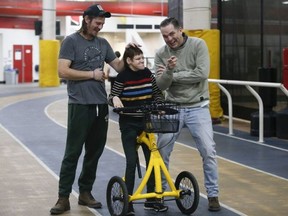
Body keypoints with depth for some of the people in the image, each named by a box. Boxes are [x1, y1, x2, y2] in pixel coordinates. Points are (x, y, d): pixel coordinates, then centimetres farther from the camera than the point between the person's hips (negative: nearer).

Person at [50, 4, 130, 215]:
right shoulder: (71, 41, -3)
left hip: (101, 105, 6)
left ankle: (85, 192, 22)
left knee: (95, 152, 10)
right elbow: (63, 71, -13)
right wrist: (92, 74, -9)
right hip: (80, 105, -6)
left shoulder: (103, 43, 14)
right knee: (73, 153, -4)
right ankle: (64, 197, 2)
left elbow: (119, 66, 14)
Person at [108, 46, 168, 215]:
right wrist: (115, 98, -26)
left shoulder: (147, 73, 2)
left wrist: (159, 105, -9)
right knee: (132, 161, -8)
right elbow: (112, 97, -4)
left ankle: (151, 199, 18)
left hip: (146, 122, 4)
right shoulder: (122, 77, -9)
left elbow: (157, 93, 10)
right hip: (128, 124, -4)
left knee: (151, 159, 6)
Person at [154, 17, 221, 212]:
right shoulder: (161, 54, -1)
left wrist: (172, 75, -13)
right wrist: (169, 71, -27)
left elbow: (202, 74, -20)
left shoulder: (198, 45, -8)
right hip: (173, 107, 3)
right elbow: (161, 86, -6)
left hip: (197, 107, -3)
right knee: (161, 151, 3)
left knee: (208, 151, -6)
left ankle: (213, 194, 8)